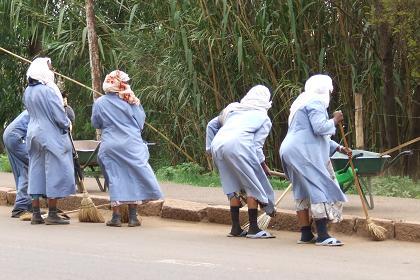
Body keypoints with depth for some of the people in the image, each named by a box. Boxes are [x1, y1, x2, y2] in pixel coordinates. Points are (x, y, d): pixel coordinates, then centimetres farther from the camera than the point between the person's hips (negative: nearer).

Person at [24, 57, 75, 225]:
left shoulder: (28, 92, 5)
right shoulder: (47, 91, -18)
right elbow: (59, 115, -17)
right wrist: (66, 124, 4)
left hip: (34, 134, 8)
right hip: (51, 135, -8)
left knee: (36, 173, 10)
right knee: (54, 171, -1)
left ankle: (36, 214, 11)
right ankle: (52, 215, 0)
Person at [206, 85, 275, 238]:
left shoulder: (233, 109, 30)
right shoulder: (264, 119, 16)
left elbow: (211, 125, 31)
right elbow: (257, 145, 5)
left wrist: (210, 148, 35)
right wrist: (264, 166, 16)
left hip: (217, 144, 6)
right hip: (238, 145, -6)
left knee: (234, 186, 16)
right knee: (252, 185, 5)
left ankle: (235, 228, 15)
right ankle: (253, 229, 1)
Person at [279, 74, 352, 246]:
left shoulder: (304, 102, 27)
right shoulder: (316, 102, -6)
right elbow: (320, 128, -20)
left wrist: (339, 148, 25)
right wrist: (335, 121, -1)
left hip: (292, 151, 11)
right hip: (304, 153, -11)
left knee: (303, 192, 11)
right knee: (321, 189, -11)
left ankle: (306, 235, 11)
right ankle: (322, 235, -17)